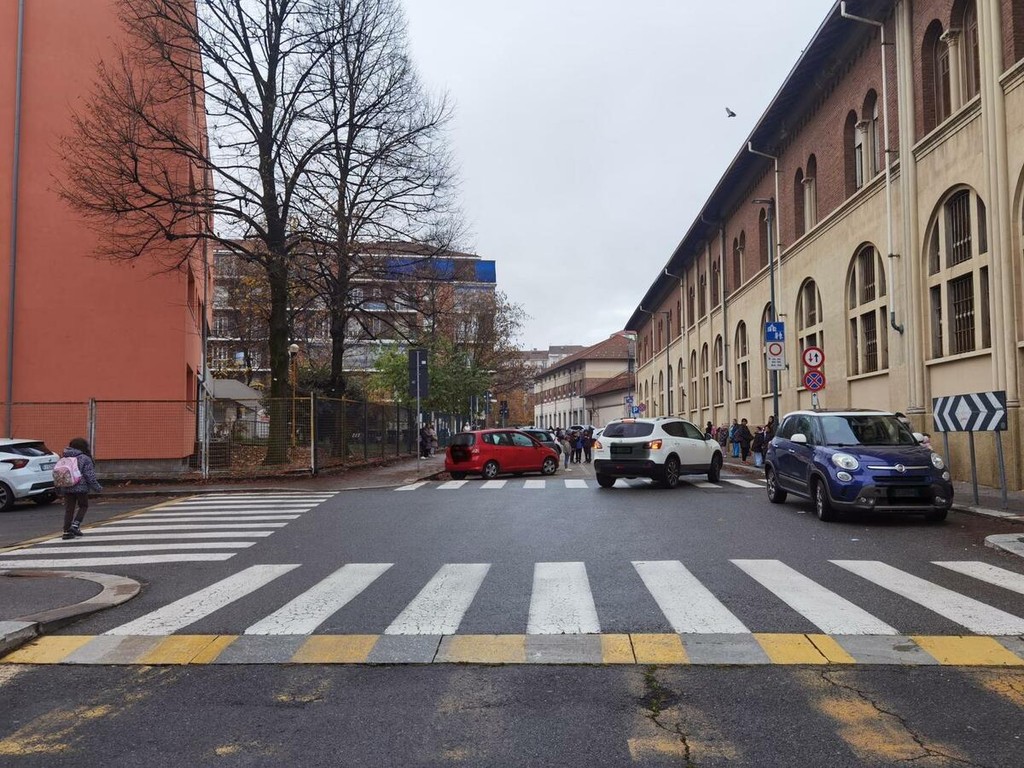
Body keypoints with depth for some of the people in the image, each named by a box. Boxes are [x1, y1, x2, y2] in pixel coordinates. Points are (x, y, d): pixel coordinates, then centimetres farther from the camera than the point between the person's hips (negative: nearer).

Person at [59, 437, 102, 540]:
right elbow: (90, 476, -11)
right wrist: (97, 488, -2)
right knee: (83, 506, 13)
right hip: (81, 488, -5)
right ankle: (75, 525, -3)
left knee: (69, 509, 9)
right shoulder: (85, 459, -8)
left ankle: (67, 531, 6)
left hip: (67, 488, 5)